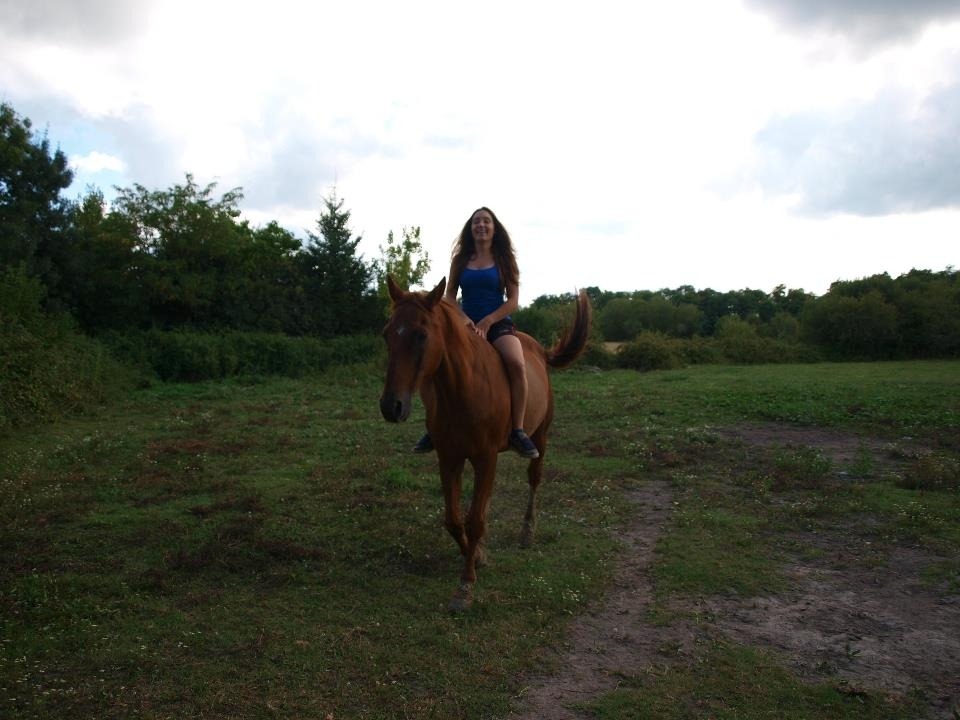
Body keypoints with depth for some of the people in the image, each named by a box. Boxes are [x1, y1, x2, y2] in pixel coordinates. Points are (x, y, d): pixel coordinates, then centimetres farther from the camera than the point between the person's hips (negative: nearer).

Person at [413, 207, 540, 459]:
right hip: (466, 324, 3)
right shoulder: (460, 260, 11)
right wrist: (463, 317, -11)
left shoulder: (504, 259, 5)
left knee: (517, 364, -32)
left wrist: (487, 322, -13)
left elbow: (513, 299, -1)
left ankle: (518, 431, -23)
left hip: (498, 323, -2)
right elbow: (450, 296, 8)